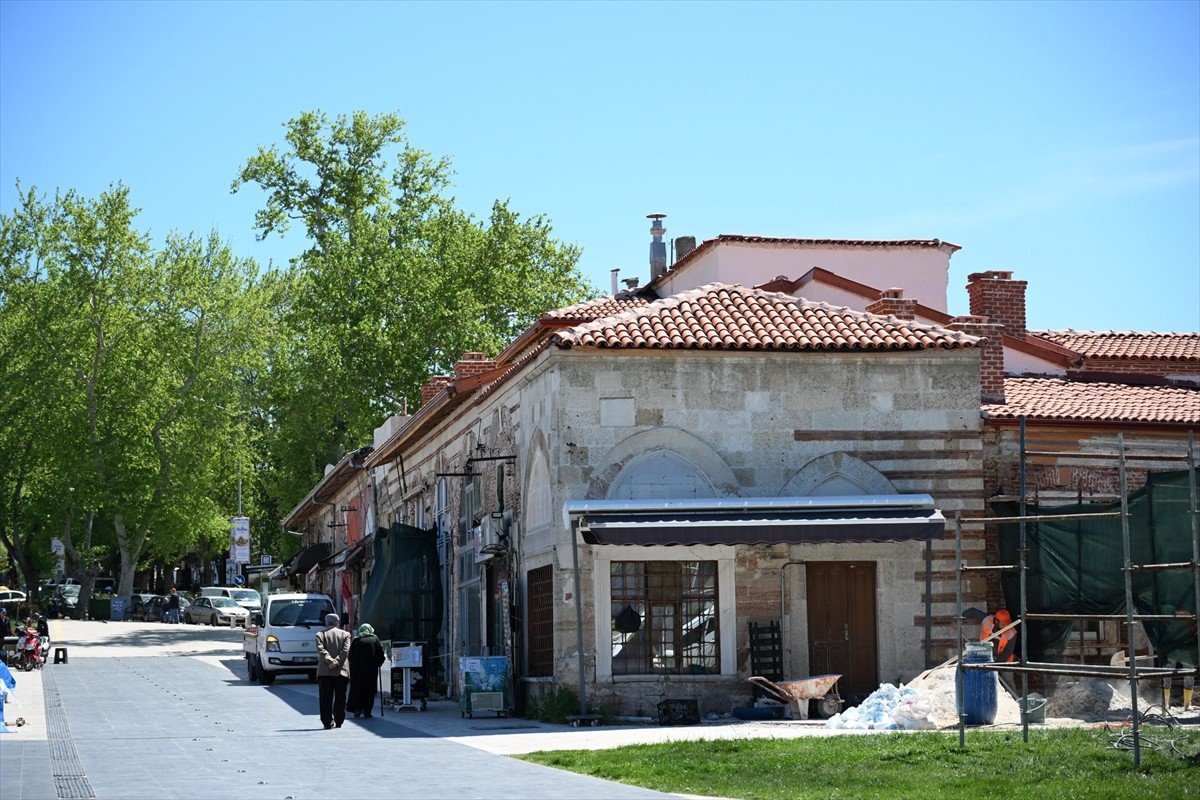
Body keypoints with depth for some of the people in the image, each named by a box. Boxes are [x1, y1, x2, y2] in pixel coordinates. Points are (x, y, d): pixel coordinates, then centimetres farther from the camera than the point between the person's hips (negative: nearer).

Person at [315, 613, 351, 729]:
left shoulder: (320, 635, 6)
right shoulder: (345, 634, 8)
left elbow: (321, 650, -8)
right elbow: (345, 650, -6)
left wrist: (330, 661, -15)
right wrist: (337, 662, -12)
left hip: (324, 672, -1)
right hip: (341, 671, 1)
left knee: (326, 698, 2)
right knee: (340, 698, 9)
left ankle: (327, 722, -4)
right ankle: (339, 721, 12)